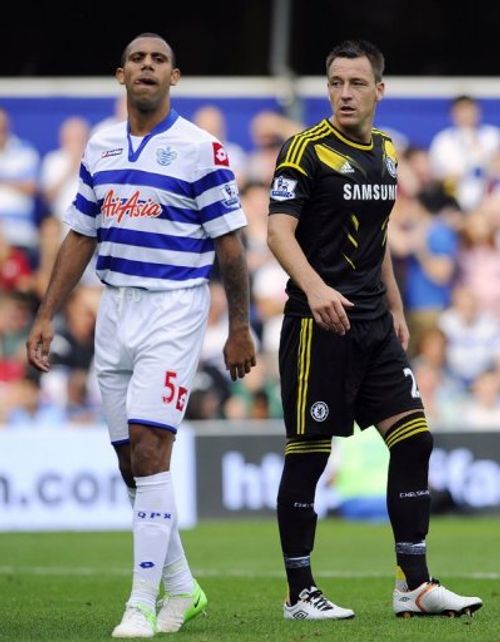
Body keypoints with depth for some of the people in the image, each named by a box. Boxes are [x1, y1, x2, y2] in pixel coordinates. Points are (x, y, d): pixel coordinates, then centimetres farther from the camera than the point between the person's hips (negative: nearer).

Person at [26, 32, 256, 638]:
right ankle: (180, 586, 23)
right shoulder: (100, 148, 10)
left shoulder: (200, 150, -6)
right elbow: (80, 238, 15)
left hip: (173, 309, -6)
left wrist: (239, 329, -3)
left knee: (149, 452, -14)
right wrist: (45, 316, 10)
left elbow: (229, 245, -3)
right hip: (114, 310, 6)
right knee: (131, 462, 8)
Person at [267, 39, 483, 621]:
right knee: (307, 455, -2)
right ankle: (300, 594, 6)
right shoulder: (307, 149, -8)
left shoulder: (384, 153, 14)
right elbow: (279, 230, -17)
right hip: (318, 325, -7)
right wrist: (314, 288, -33)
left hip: (372, 325, 7)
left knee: (413, 440, 0)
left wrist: (395, 308, 22)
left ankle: (414, 585, 5)